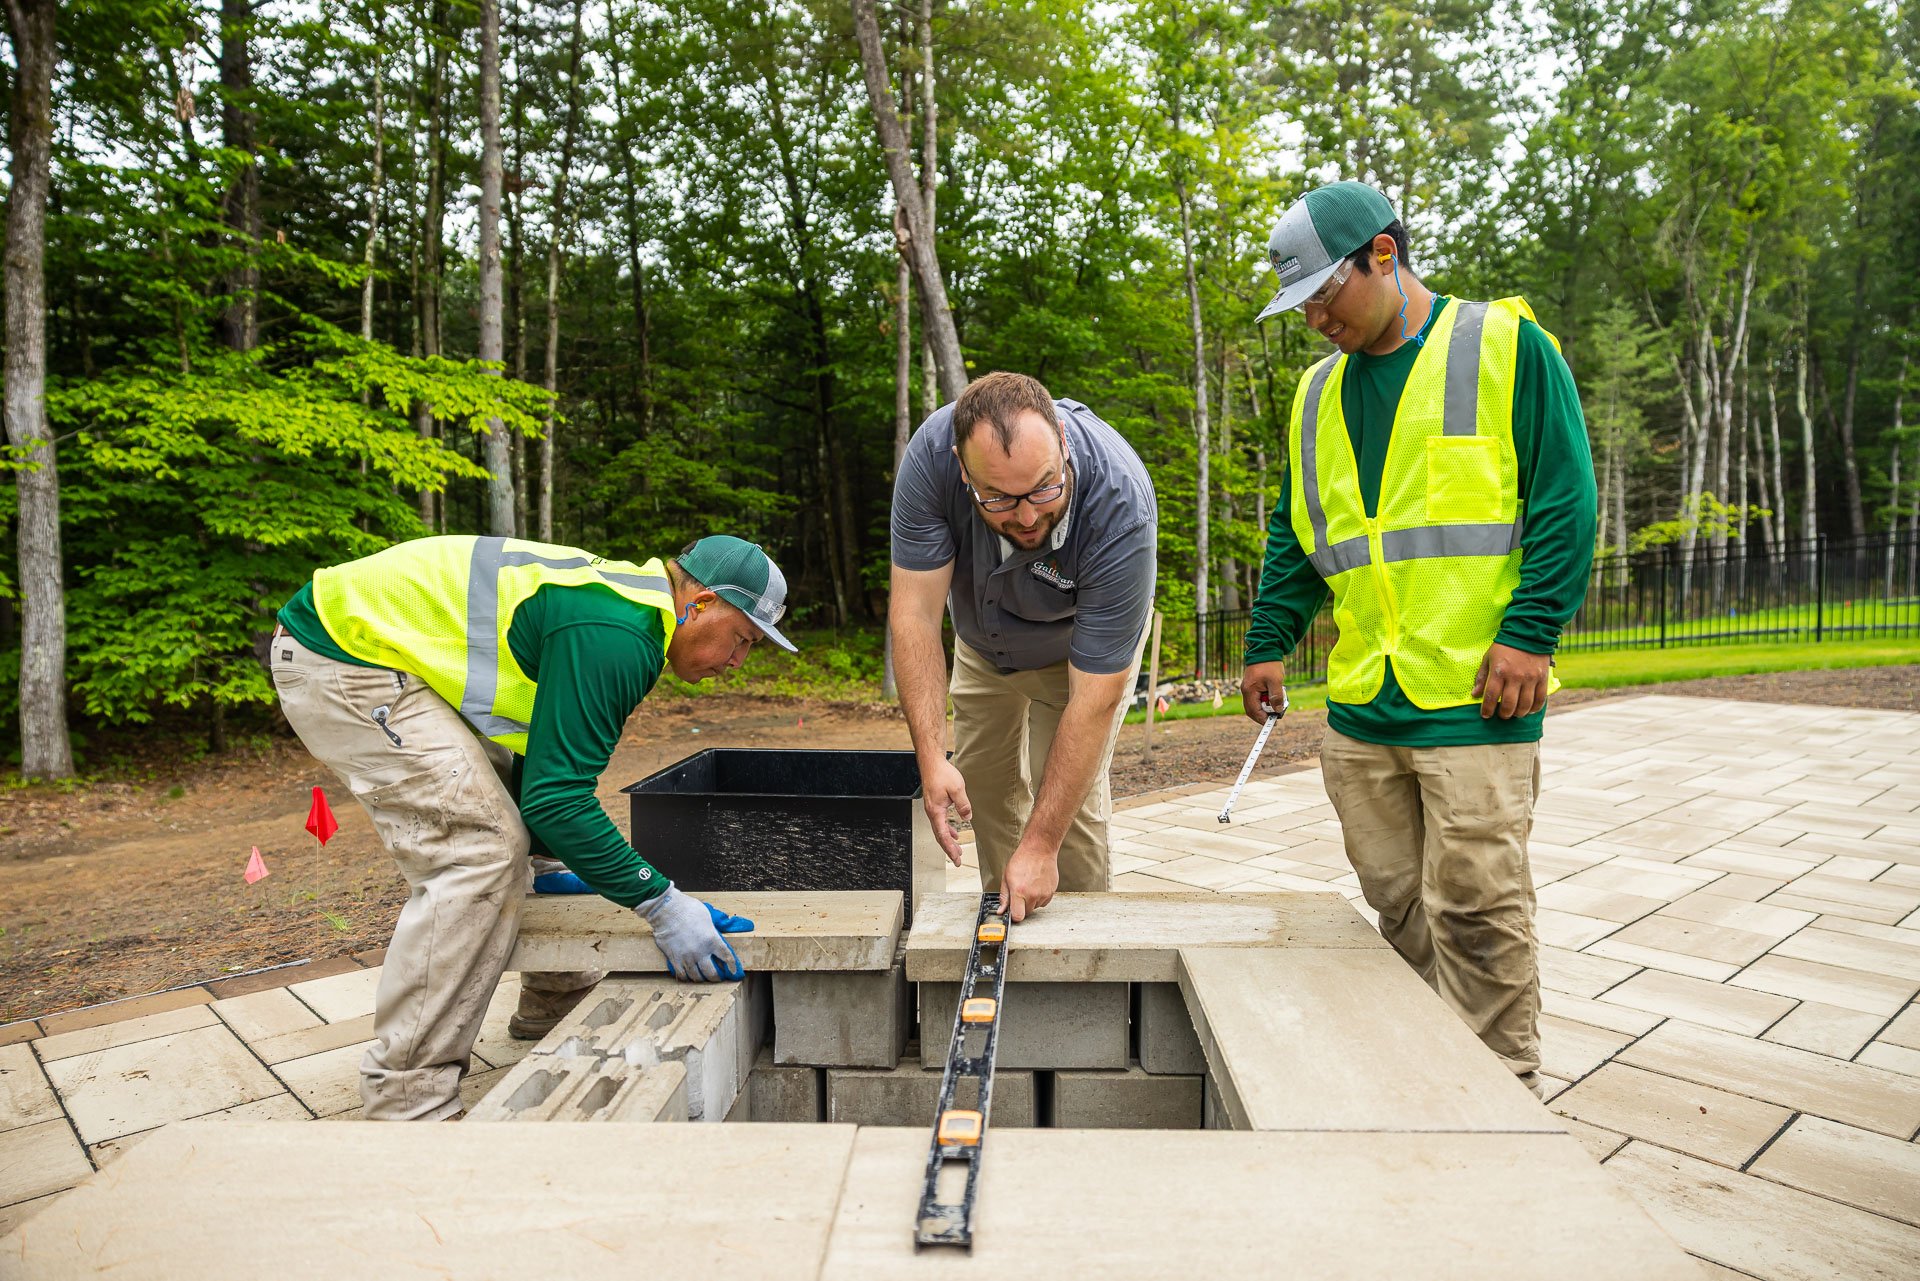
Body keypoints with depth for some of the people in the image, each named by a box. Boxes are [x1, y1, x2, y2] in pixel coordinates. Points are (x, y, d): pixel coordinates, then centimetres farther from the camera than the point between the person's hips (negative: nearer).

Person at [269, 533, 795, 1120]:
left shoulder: (625, 598, 7)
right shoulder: (613, 637, -25)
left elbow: (549, 768, 16)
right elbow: (556, 797, -26)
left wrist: (548, 863, 21)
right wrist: (661, 904, -22)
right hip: (336, 660, -11)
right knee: (481, 846, -17)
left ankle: (554, 1004, 32)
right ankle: (408, 1103, -9)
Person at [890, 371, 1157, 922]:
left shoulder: (1120, 509, -41)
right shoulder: (931, 453, -35)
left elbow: (1094, 699, -38)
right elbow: (915, 612, -31)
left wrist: (1040, 845, -36)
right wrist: (932, 757, -39)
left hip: (1081, 643, -3)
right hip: (981, 638, 3)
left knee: (1070, 802, -12)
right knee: (983, 787, 8)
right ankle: (1003, 916, 31)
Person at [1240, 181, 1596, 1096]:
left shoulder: (1506, 347, 1)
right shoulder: (1318, 392, 16)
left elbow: (1564, 500, -3)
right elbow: (1293, 534, 19)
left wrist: (1530, 633, -11)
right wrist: (1270, 642, 12)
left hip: (1474, 695, -5)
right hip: (1359, 706, 5)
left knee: (1475, 903, -2)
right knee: (1396, 900, 12)